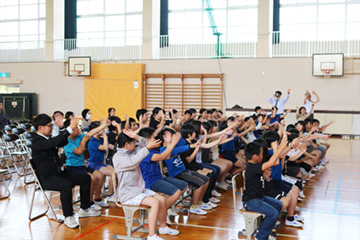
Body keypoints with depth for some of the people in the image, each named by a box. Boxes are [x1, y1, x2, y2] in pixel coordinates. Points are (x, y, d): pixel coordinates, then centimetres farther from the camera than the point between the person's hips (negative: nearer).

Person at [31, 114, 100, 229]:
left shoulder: (48, 139, 13)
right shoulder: (37, 142, -15)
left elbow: (63, 142, 19)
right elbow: (55, 142, -31)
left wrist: (70, 128, 1)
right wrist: (70, 128, -32)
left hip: (59, 172, 10)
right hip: (47, 178, -10)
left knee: (86, 178, 2)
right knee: (66, 185, -37)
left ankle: (84, 209, 13)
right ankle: (68, 217, -23)